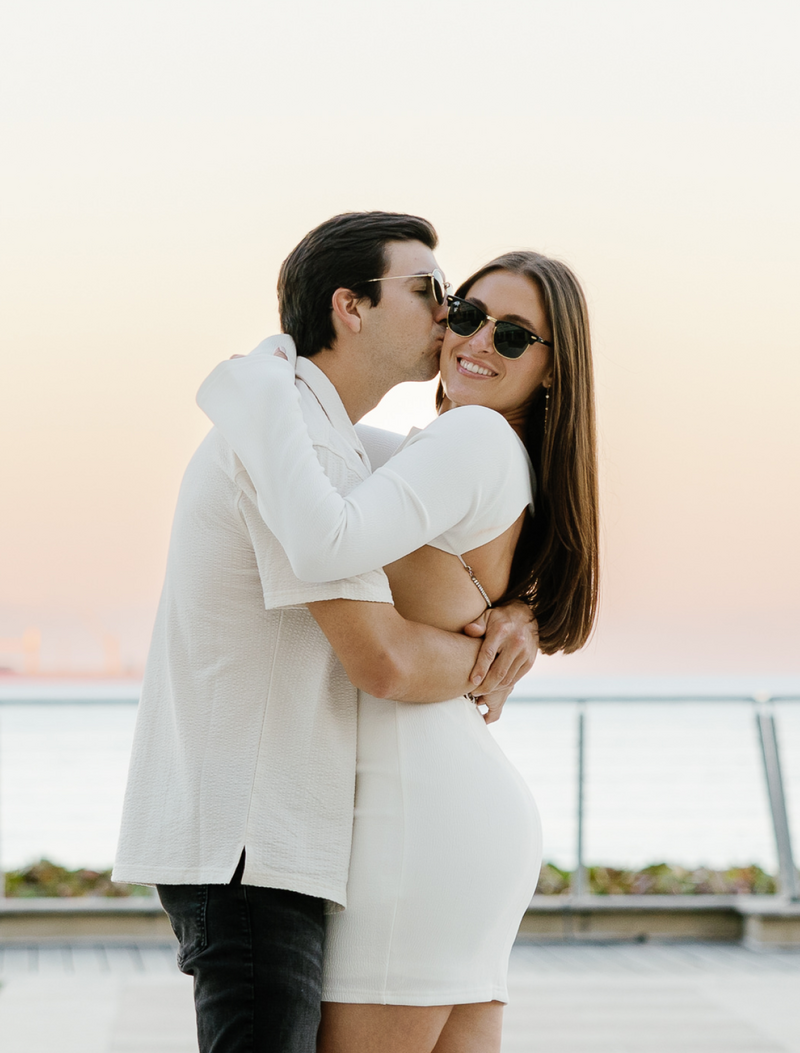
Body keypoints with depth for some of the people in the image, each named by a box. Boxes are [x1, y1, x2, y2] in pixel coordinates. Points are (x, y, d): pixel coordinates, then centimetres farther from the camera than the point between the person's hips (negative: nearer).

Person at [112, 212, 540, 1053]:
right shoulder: (297, 436, -14)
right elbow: (383, 660, -21)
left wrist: (514, 617, 0)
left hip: (263, 836, 10)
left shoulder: (309, 435, 20)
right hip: (246, 847, -10)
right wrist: (485, 663, 0)